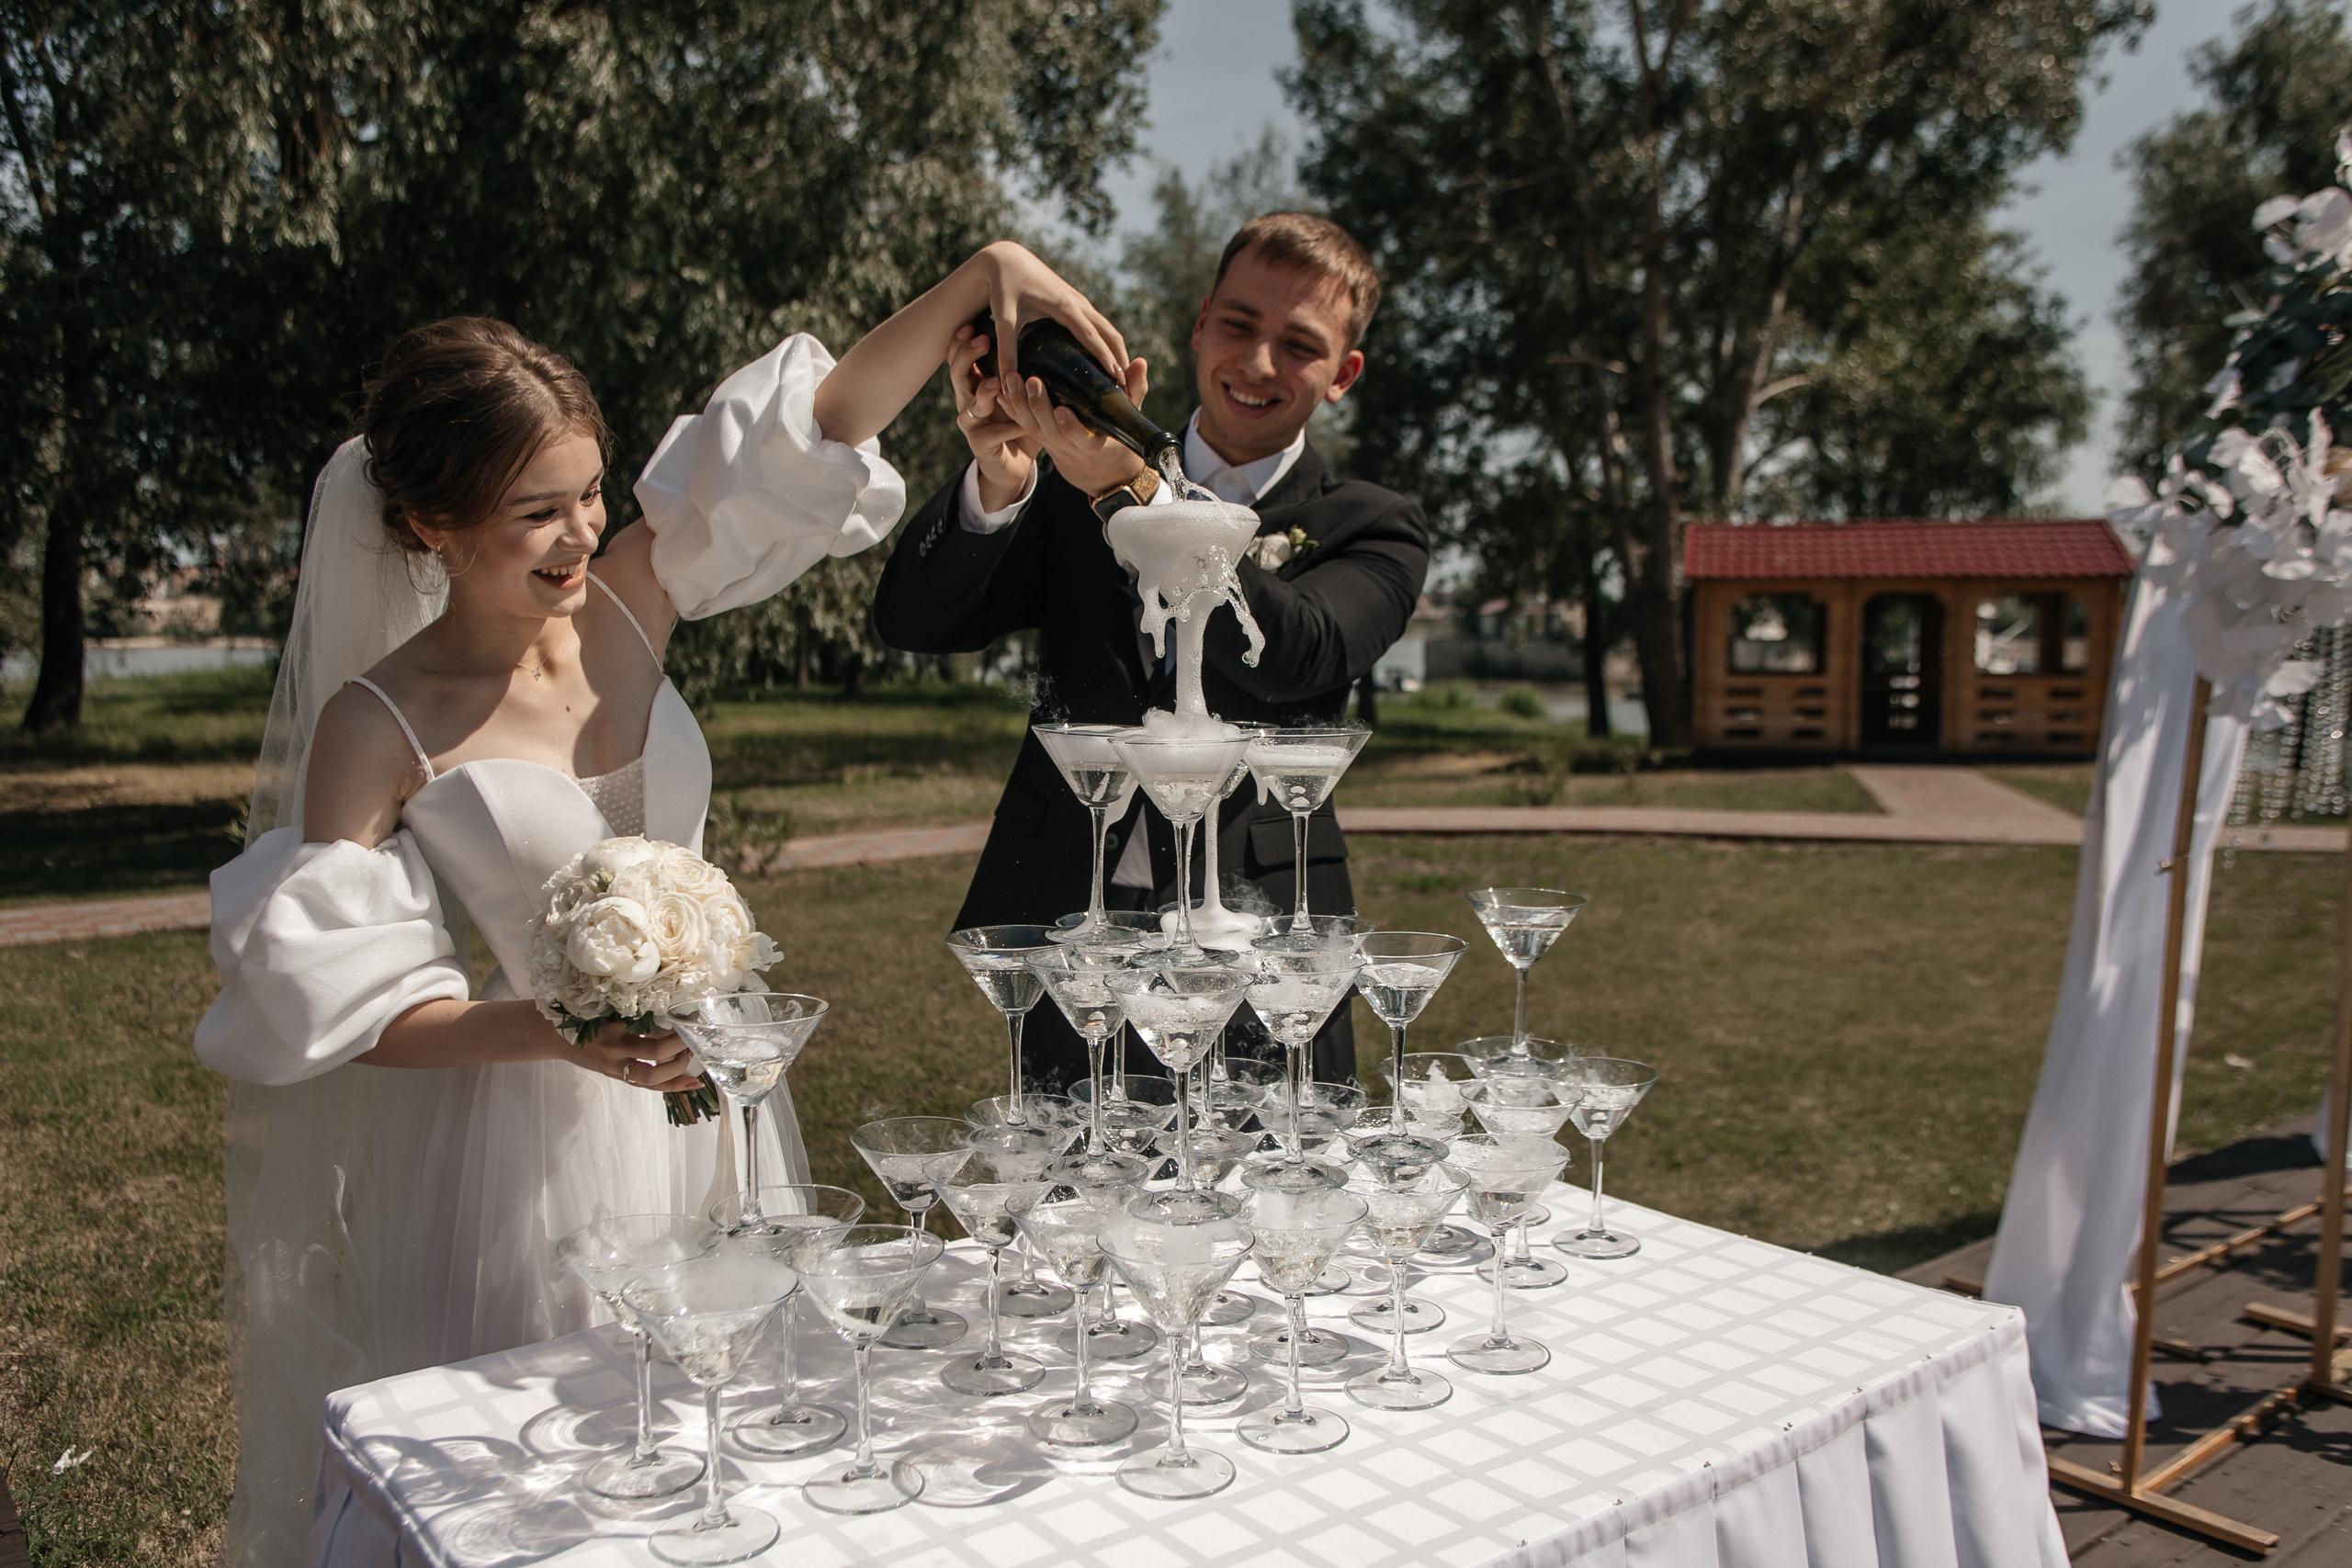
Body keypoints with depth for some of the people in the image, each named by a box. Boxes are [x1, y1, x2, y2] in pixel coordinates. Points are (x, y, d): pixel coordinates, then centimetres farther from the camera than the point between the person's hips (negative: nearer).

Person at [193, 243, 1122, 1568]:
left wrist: (983, 271, -11)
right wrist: (555, 1033, -26)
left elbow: (828, 417, -4)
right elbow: (342, 1004, -11)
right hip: (528, 1138, -4)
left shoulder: (626, 604, -3)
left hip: (711, 1097, 4)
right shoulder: (376, 726, -12)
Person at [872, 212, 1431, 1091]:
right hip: (1065, 957, 2)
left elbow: (1297, 656, -18)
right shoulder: (1071, 490, 9)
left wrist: (1130, 493, -29)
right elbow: (910, 622, -2)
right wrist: (997, 483, -22)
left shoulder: (1373, 531, 3)